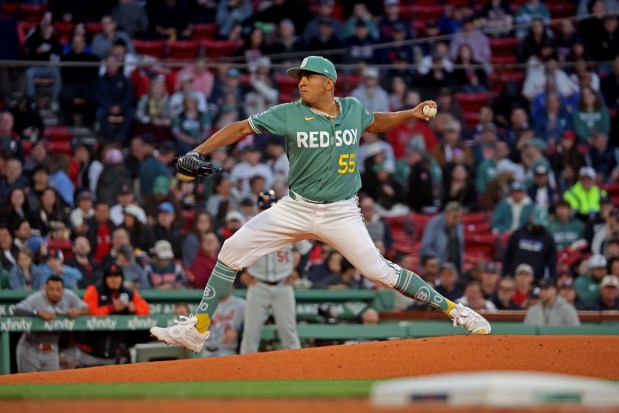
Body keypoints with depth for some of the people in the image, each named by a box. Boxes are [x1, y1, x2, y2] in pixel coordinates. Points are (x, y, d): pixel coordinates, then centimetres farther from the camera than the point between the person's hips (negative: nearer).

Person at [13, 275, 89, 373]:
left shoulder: (69, 296, -6)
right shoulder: (36, 299, -20)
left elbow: (85, 308, 2)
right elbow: (17, 311, -32)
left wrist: (78, 311, -22)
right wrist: (38, 313, -44)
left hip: (51, 351, 5)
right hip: (30, 349, -5)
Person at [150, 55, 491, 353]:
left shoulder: (353, 109, -1)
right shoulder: (288, 115, -8)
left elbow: (374, 122, 22)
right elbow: (240, 128, -7)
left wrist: (411, 114, 8)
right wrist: (198, 153, -16)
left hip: (341, 214, -1)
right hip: (296, 209, 1)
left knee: (379, 271, -11)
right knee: (232, 250, -8)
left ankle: (453, 310, 2)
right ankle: (197, 330, 0)